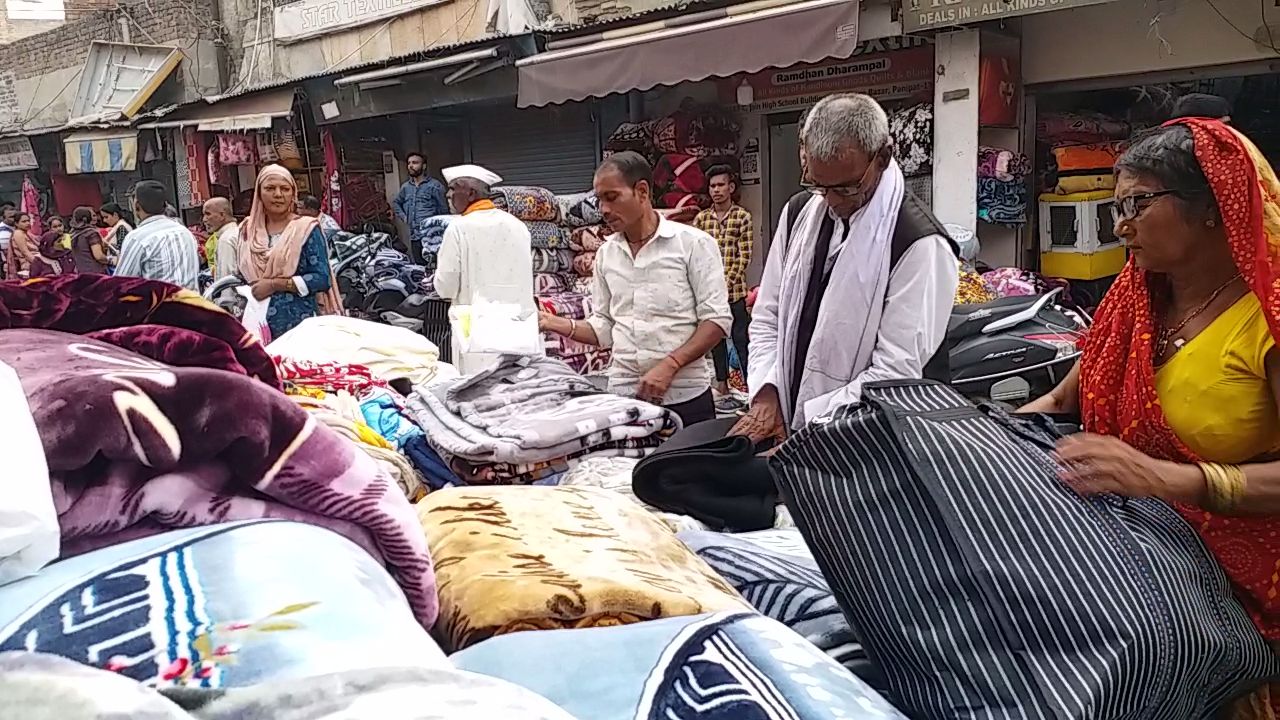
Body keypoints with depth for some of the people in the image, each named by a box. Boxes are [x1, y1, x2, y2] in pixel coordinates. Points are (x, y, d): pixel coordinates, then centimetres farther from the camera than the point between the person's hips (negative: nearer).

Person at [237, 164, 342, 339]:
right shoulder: (249, 230, 9)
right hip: (260, 325, 3)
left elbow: (322, 278, -11)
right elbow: (244, 274, 20)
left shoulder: (306, 229, -3)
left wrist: (274, 285, -14)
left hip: (299, 323, -3)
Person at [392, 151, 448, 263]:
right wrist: (403, 217, 16)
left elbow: (444, 211, -3)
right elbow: (396, 203, 30)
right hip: (413, 236, 6)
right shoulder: (405, 187, 13)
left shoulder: (434, 186, -4)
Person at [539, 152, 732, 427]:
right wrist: (556, 324, -3)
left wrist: (669, 365, -17)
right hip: (623, 396, 4)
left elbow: (717, 320, -7)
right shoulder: (606, 253, 12)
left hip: (684, 397, -3)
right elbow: (603, 327, 14)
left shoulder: (693, 243, -3)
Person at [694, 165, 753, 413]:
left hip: (735, 290, -4)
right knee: (715, 339, 10)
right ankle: (723, 389, 19)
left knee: (742, 340, -2)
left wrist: (727, 283, -13)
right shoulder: (701, 218, 7)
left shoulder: (742, 217, -2)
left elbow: (744, 256, -5)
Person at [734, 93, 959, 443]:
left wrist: (808, 427, -21)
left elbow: (896, 372, -21)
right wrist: (766, 394, -7)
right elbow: (768, 316, 7)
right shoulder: (799, 212, 3)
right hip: (788, 428, 5)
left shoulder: (920, 244, -18)